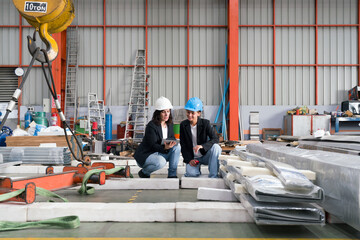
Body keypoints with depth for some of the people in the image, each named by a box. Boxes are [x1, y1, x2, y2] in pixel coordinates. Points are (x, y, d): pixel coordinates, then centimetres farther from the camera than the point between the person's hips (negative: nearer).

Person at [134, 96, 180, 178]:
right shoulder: (151, 126, -20)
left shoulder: (169, 124, 3)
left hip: (159, 153, 7)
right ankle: (144, 172, -5)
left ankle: (172, 175, -8)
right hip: (145, 155, -7)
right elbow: (153, 145, -24)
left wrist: (172, 142, -21)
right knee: (161, 162, -36)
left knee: (177, 147, -14)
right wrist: (165, 147, -43)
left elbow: (172, 138, 5)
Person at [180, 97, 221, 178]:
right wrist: (189, 160, -14)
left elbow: (215, 139, -18)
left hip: (205, 155, 0)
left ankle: (213, 176, -22)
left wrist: (202, 146, -35)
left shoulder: (205, 123, -8)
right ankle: (196, 168, 10)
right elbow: (183, 145, -2)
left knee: (215, 147, -31)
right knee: (191, 173, -30)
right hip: (192, 157, 0)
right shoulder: (183, 125, -4)